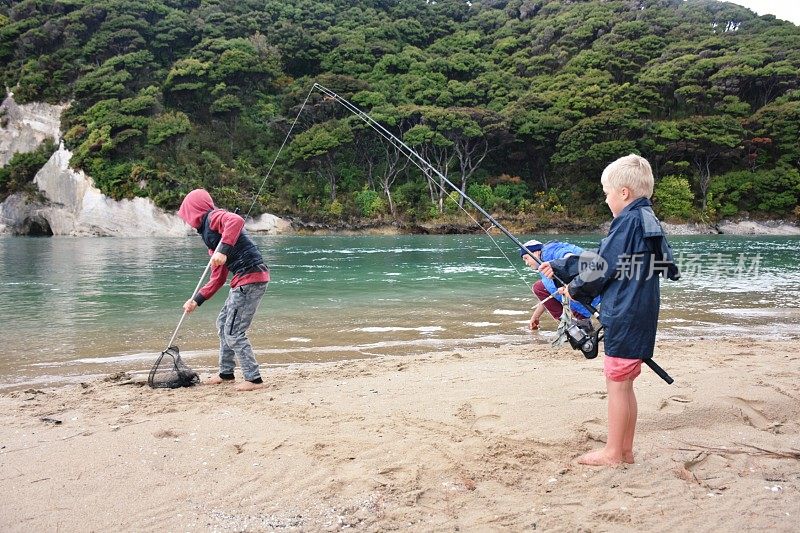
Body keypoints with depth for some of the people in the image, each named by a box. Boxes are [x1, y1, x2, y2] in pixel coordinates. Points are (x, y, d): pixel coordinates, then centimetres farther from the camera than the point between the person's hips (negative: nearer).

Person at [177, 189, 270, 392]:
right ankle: (226, 373, 33)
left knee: (233, 332, -4)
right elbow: (217, 279, 22)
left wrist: (224, 251, -32)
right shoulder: (208, 232, 23)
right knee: (223, 324, 22)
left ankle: (254, 379, 4)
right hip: (243, 281, 10)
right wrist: (196, 300, 21)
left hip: (251, 278, -10)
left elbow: (237, 220, -30)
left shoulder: (213, 217, -4)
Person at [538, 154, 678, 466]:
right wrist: (559, 268, 20)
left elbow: (602, 268, -13)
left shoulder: (629, 221, -15)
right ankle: (625, 449, 22)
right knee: (624, 384, 14)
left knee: (617, 383, -1)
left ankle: (612, 453, 8)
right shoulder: (647, 220, 15)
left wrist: (574, 289, 4)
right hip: (641, 315, 9)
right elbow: (599, 259, 19)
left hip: (625, 316, -9)